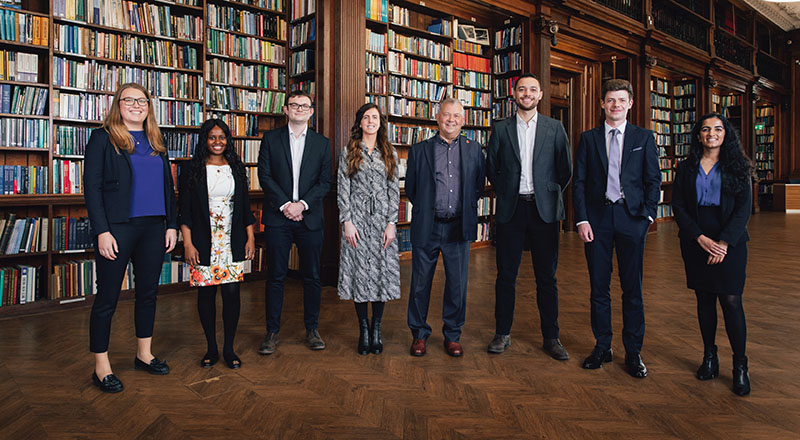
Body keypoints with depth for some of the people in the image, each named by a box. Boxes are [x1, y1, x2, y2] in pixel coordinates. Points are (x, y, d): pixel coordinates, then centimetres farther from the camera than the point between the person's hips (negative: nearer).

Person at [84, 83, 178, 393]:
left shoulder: (156, 142, 14)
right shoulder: (103, 139, -1)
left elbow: (168, 186, 16)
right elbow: (92, 187, -7)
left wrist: (172, 224, 9)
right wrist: (102, 231, -15)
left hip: (153, 228, 6)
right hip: (117, 228, -5)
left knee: (148, 292, 13)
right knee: (107, 298, 2)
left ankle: (144, 355, 28)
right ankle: (101, 367, 14)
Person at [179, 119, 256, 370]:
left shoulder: (236, 168, 10)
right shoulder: (192, 170, 3)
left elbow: (246, 207, 12)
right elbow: (184, 211, 0)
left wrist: (251, 238, 5)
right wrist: (188, 244, -8)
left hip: (233, 243, 2)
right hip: (204, 244, -1)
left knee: (232, 292, -2)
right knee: (206, 293, 4)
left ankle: (229, 348, 12)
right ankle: (211, 348, 19)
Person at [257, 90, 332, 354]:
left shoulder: (322, 143, 9)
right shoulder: (271, 139, 8)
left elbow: (325, 181, 3)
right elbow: (264, 175, 0)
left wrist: (302, 204, -11)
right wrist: (284, 204, -11)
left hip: (310, 218, 1)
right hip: (277, 217, -1)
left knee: (312, 276, 6)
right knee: (275, 276, 3)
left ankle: (312, 329, 20)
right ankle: (272, 332, 15)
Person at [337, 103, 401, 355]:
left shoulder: (389, 153, 9)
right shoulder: (349, 152, 6)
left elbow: (394, 190, 5)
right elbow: (342, 189, 1)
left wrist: (392, 223, -3)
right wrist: (347, 221, -7)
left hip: (383, 218, 1)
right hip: (357, 218, -1)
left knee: (382, 271, 1)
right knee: (359, 271, 1)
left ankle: (376, 329, 15)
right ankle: (363, 330, 14)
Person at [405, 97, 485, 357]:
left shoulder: (474, 150, 10)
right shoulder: (419, 150, 5)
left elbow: (479, 185, 15)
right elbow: (410, 188, 10)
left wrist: (467, 208, 9)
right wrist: (425, 210, 8)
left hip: (459, 228, 1)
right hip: (426, 228, -1)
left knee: (457, 284, 7)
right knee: (420, 284, 6)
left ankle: (453, 336, 23)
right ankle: (419, 334, 23)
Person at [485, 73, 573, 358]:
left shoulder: (554, 128, 7)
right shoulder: (501, 129, 7)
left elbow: (565, 169, 9)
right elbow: (491, 168, 11)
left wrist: (550, 195, 7)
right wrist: (505, 192, 6)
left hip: (544, 210, 0)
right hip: (510, 209, 0)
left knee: (546, 277, 6)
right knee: (506, 275, 6)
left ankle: (551, 337, 18)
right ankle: (502, 333, 19)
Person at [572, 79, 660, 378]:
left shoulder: (644, 137, 8)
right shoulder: (589, 138, 8)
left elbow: (653, 180, 6)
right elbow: (579, 182, 4)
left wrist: (648, 215, -6)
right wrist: (582, 219, -5)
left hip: (631, 218, 0)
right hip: (597, 218, 1)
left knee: (632, 289, 4)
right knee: (599, 287, 6)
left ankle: (633, 353, 17)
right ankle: (602, 347, 20)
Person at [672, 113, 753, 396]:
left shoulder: (737, 167, 4)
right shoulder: (686, 168, 8)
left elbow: (744, 208, -2)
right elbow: (678, 206, 2)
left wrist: (724, 242, -14)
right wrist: (700, 238, -10)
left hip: (730, 241, -2)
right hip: (695, 240, 2)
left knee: (731, 300, -6)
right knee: (704, 299, 6)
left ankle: (740, 365, 6)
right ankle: (709, 357, 18)